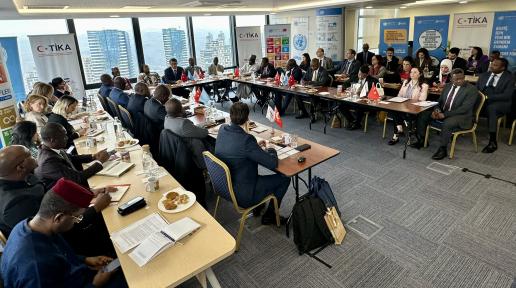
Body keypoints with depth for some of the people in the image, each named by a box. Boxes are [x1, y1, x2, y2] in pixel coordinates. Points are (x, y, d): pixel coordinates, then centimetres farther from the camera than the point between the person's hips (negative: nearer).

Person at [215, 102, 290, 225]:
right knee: (284, 178, 7)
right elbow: (273, 163, -22)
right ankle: (269, 215, 22)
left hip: (224, 186, 8)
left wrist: (255, 145, 10)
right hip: (243, 196, -8)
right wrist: (271, 150, -2)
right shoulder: (246, 139, -30)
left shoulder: (222, 130, -7)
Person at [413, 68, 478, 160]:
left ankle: (442, 149, -21)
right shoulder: (448, 86, 12)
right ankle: (421, 140, 0)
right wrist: (436, 110, -9)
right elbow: (440, 101, 15)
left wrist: (445, 114, -26)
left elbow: (464, 108, -18)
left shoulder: (472, 89, -9)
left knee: (447, 123, -38)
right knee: (422, 115, -8)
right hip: (442, 112, 7)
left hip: (461, 116, -7)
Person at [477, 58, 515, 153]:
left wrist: (488, 97, -22)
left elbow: (506, 95, -11)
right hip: (482, 101, 4)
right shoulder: (483, 75, 16)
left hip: (501, 104, -4)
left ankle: (493, 142, -36)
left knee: (491, 107, -39)